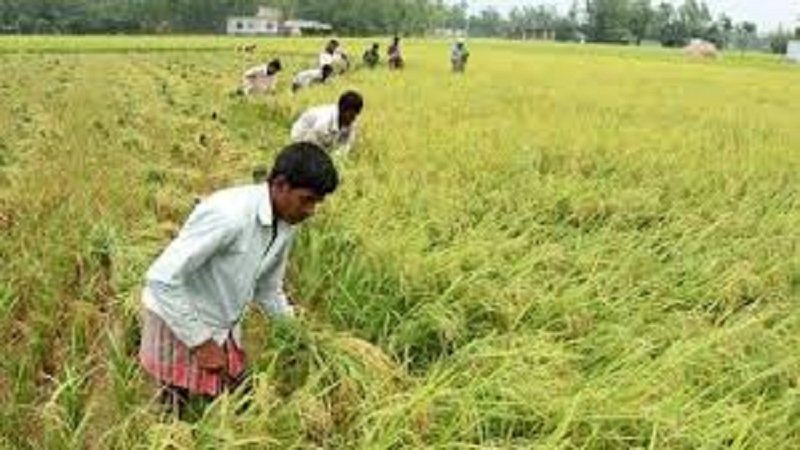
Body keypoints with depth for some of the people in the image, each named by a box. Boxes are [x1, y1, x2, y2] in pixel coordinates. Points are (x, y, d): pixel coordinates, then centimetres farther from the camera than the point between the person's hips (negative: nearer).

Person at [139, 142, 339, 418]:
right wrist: (201, 342, -24)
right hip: (179, 324, -7)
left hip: (224, 327, 8)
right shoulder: (228, 215, -30)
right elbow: (161, 279, -29)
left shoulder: (286, 225, -4)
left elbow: (268, 289, 12)